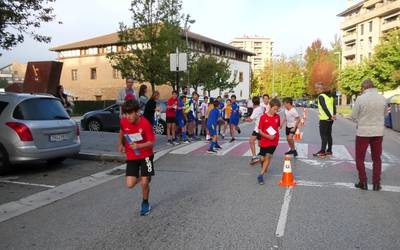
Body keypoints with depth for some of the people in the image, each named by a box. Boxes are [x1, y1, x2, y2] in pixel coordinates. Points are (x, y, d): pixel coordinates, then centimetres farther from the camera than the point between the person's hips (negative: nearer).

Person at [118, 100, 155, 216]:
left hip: (145, 155, -3)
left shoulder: (145, 124, -22)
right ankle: (142, 177, 29)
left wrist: (138, 146, -32)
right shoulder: (123, 122, -10)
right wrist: (121, 144, 6)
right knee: (130, 184, -7)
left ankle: (145, 203, 26)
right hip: (131, 156, 3)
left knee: (145, 183, -4)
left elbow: (152, 142, -18)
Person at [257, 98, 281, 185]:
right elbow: (260, 131, -9)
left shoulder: (277, 117, 0)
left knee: (268, 157, -9)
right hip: (264, 141, -1)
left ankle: (261, 175, -3)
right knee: (263, 158, 8)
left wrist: (276, 134, 0)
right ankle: (264, 168, 45)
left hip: (274, 141, 1)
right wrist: (268, 136, -20)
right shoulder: (263, 117, -10)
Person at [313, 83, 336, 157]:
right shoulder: (330, 96, 15)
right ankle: (329, 151, 18)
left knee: (323, 135, -4)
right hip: (330, 119, 8)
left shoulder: (321, 96, -11)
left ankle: (322, 152, -3)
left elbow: (324, 107, -19)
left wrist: (330, 116, -19)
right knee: (329, 135, 13)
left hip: (324, 119, -8)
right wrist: (334, 115, -1)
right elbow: (334, 106, 8)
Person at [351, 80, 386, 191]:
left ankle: (363, 182, 13)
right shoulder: (383, 98, -2)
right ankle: (376, 183, 17)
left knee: (360, 158, 12)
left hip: (363, 132, -3)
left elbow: (353, 116, -6)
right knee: (377, 159, 16)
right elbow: (384, 114, 9)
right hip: (378, 132, 3)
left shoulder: (361, 99, -13)